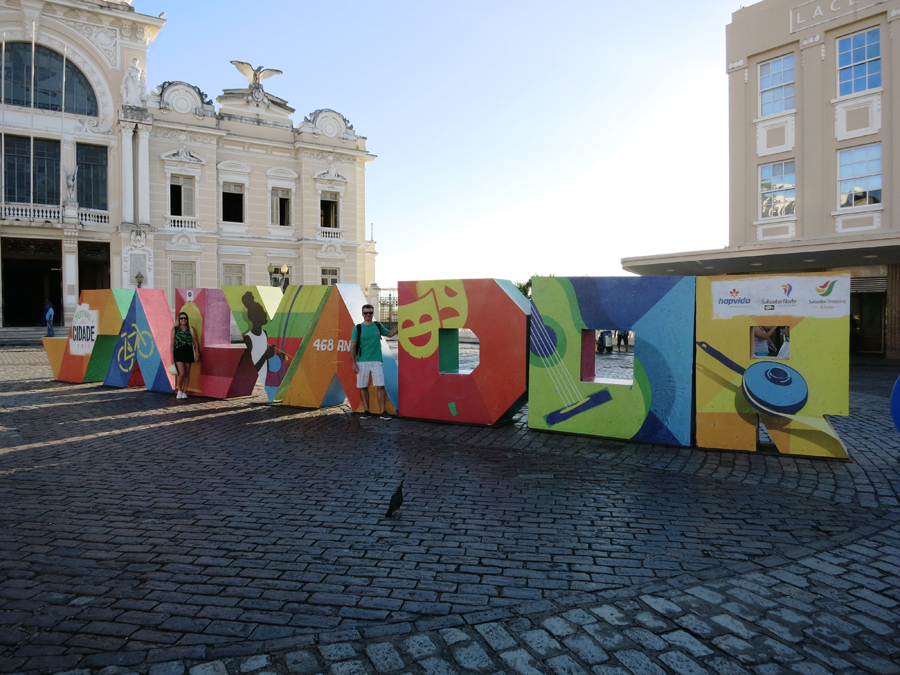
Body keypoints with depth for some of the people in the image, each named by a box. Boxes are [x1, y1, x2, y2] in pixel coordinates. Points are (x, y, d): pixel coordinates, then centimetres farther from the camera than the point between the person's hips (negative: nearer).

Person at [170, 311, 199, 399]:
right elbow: (172, 343, 4)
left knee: (187, 373, 5)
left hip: (188, 353, 2)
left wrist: (197, 354, 1)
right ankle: (179, 391, 10)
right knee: (181, 373, -12)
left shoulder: (191, 329, 10)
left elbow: (195, 343, 11)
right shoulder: (175, 329, 5)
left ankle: (184, 392, 16)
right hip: (178, 352, -2)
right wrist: (172, 357, -1)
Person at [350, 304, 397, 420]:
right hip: (362, 362, -1)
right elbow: (352, 346, 0)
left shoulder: (378, 326, 8)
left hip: (376, 361, 1)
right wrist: (353, 363, -6)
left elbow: (389, 333, 27)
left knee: (380, 387, -6)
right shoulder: (357, 328, 0)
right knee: (363, 387, 4)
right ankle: (367, 411, 15)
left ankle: (383, 411, -1)